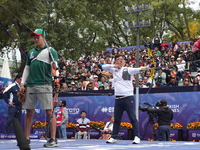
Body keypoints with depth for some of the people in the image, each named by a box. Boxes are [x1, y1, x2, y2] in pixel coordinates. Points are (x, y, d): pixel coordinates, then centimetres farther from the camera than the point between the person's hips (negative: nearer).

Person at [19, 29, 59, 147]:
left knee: (49, 112, -8)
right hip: (31, 85, 6)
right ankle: (26, 138, 13)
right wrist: (22, 84, 13)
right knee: (29, 112, 7)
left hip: (45, 85, -6)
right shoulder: (31, 52, 20)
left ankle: (53, 139, -6)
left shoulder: (50, 51, 4)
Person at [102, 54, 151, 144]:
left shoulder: (128, 70, 0)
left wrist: (143, 68, -35)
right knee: (116, 119, 11)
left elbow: (136, 70, -14)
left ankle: (137, 137, -3)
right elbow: (104, 67, 15)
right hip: (118, 98, 5)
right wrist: (113, 66, -2)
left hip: (128, 97, -5)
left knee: (133, 118, -5)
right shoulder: (114, 70, 14)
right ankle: (113, 137, 18)